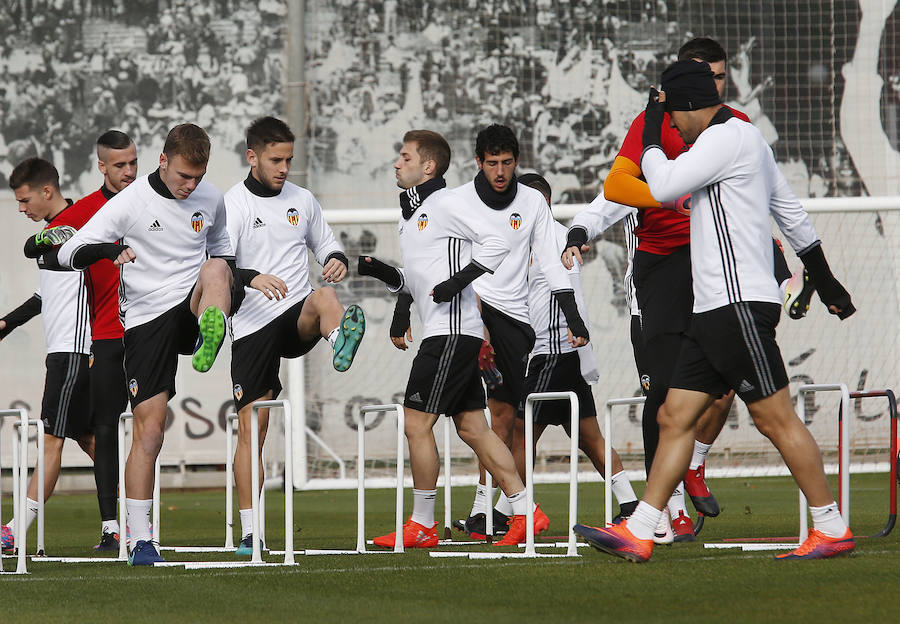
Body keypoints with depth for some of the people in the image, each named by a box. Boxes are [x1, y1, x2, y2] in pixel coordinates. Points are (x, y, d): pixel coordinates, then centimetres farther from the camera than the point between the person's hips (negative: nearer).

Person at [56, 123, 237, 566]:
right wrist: (108, 250, -31)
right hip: (146, 320, -3)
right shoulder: (131, 202, -7)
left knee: (215, 268, -29)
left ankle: (210, 339, -56)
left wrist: (224, 280, 5)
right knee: (149, 429, -9)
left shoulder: (211, 200, 6)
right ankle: (140, 539, -2)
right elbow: (68, 254, -10)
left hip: (192, 308, 3)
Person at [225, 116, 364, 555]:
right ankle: (249, 532, 3)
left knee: (325, 297, -32)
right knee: (252, 427, -4)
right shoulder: (233, 205, -3)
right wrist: (253, 278, -35)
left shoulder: (301, 200, 12)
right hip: (253, 325, -3)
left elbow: (325, 243, 25)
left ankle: (340, 339, -68)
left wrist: (336, 260, 0)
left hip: (298, 321, 3)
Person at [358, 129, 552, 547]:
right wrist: (383, 273, 9)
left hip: (453, 331, -10)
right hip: (439, 332, 10)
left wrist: (460, 279, -21)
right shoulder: (410, 214, 21)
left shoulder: (447, 202, -8)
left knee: (416, 423, -8)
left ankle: (422, 525, -2)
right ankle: (524, 512, 8)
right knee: (472, 427, 8)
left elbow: (498, 241, -15)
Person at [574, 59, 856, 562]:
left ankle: (832, 529, -3)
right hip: (717, 309, 10)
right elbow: (792, 212, 28)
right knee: (675, 418, 5)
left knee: (775, 416, -8)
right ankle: (638, 534, 3)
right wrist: (824, 279, 34)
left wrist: (651, 133, 0)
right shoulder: (745, 140, 21)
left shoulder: (727, 137, -10)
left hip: (740, 304, -10)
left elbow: (664, 185, -16)